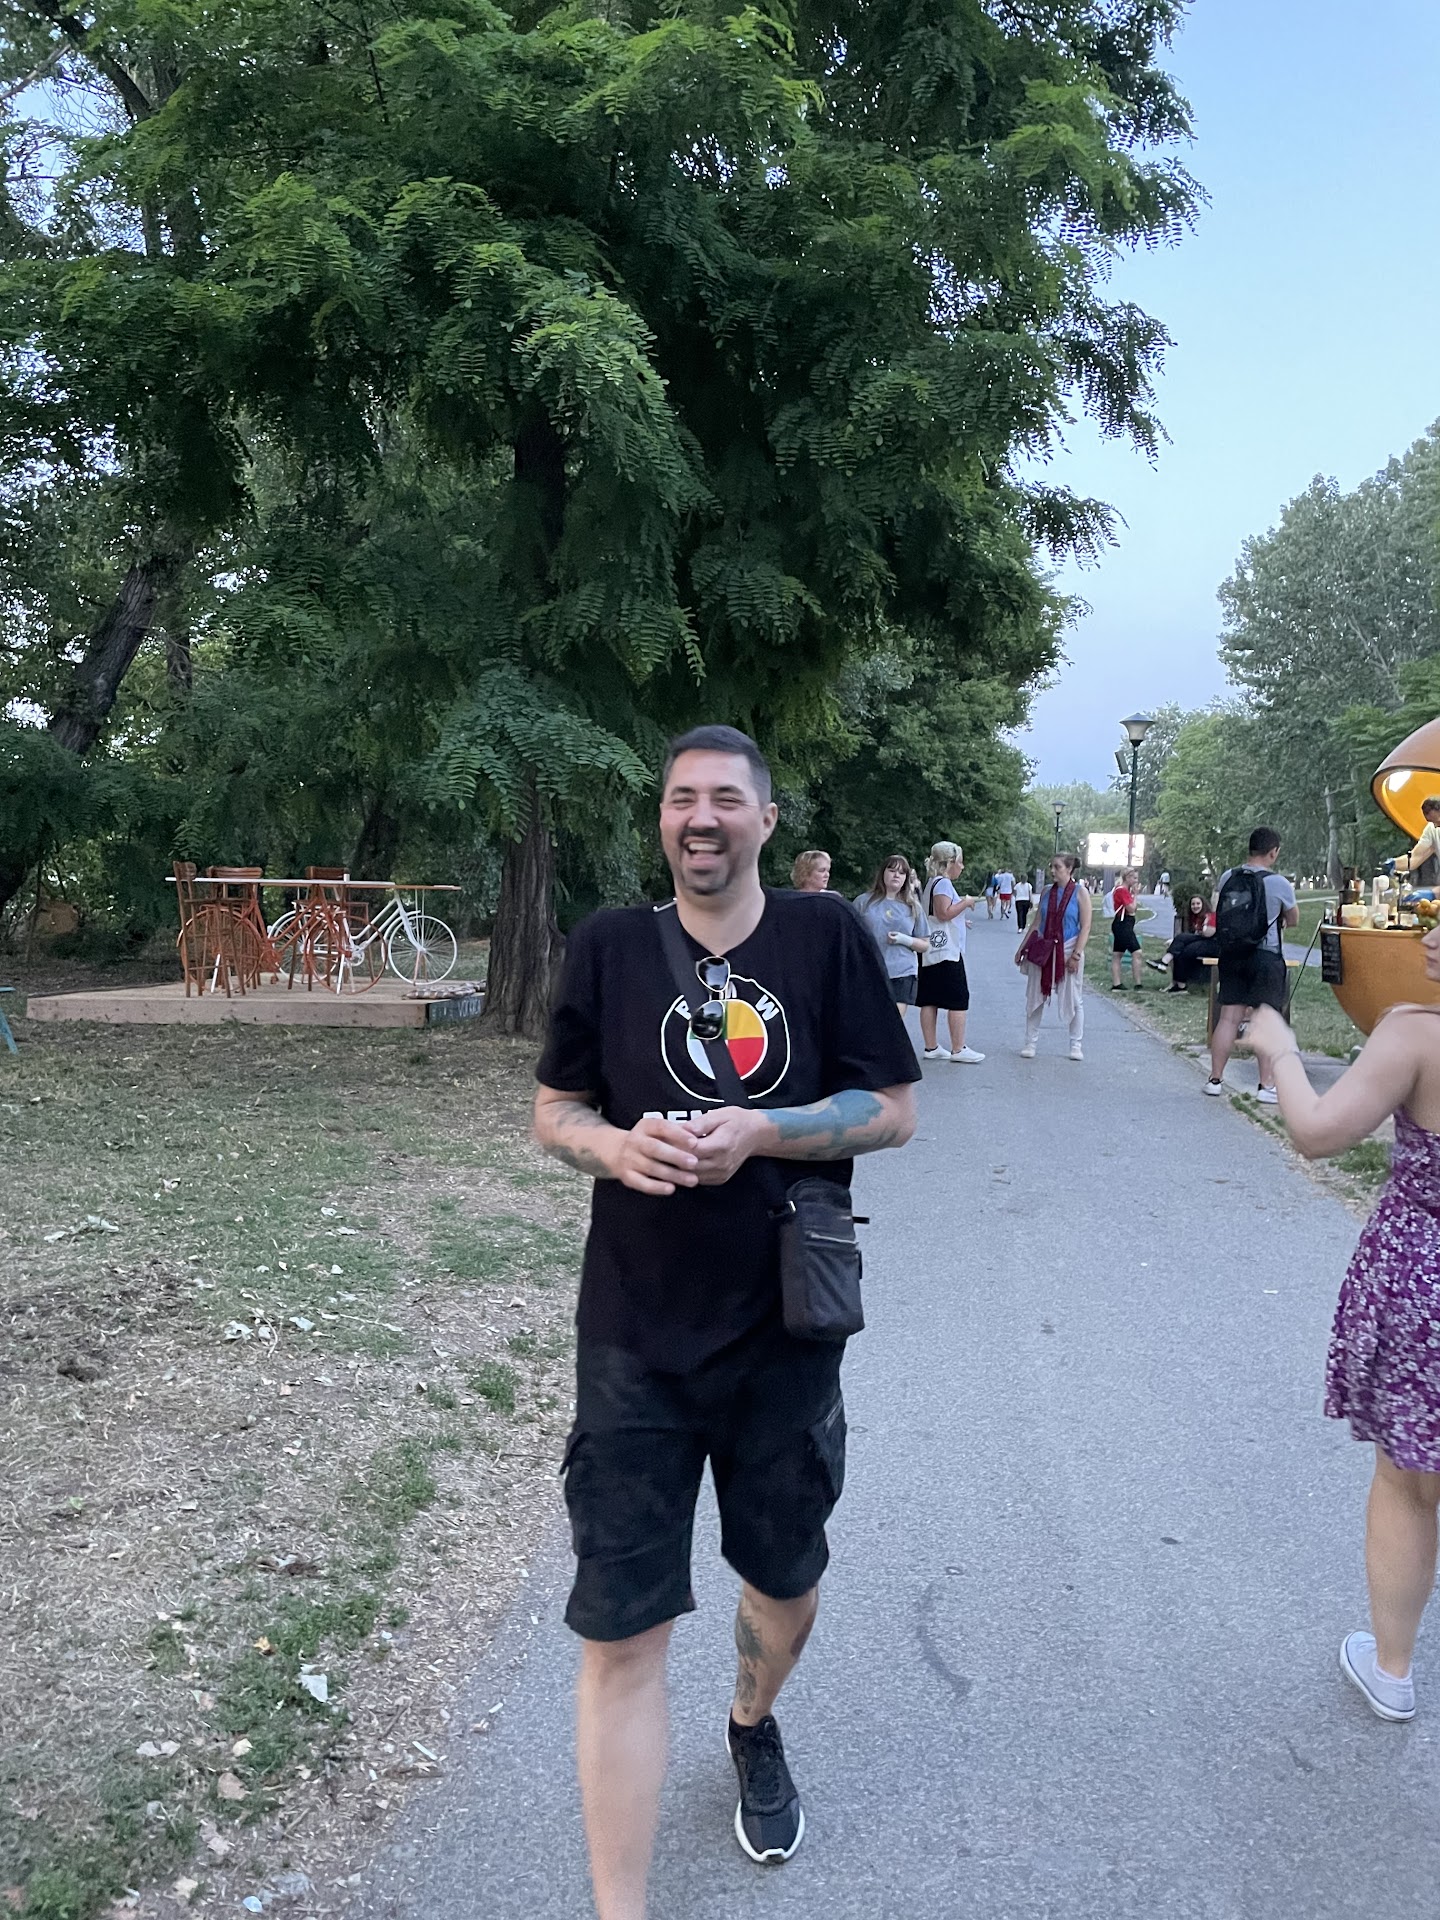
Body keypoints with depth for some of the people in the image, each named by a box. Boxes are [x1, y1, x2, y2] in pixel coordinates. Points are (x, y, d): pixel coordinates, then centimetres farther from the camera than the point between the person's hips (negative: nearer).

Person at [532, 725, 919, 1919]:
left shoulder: (828, 936, -5)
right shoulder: (609, 946, -3)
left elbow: (894, 1110, -5)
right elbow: (554, 1112, 4)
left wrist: (758, 1131, -21)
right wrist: (614, 1146, -19)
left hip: (786, 1332, 1)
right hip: (637, 1340, 0)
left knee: (786, 1583, 21)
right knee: (622, 1630, -1)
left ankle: (755, 1727, 54)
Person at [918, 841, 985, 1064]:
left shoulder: (933, 883, 18)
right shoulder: (943, 883, -13)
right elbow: (944, 913, -22)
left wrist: (962, 904, 21)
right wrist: (966, 902, -11)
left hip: (931, 951, 10)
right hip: (947, 952, -10)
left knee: (929, 1000, 8)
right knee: (959, 1000, -5)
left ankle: (931, 1047, 12)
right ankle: (958, 1050, -3)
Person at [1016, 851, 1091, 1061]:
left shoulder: (1080, 893, -6)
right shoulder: (1047, 892, 5)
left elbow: (1085, 927, -9)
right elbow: (1037, 924, 9)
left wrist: (1076, 955, -15)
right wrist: (1022, 948, 6)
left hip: (1067, 951, -4)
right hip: (1042, 949, 4)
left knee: (1073, 999, 4)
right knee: (1034, 997, 5)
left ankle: (1076, 1045, 14)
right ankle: (1031, 1042, 13)